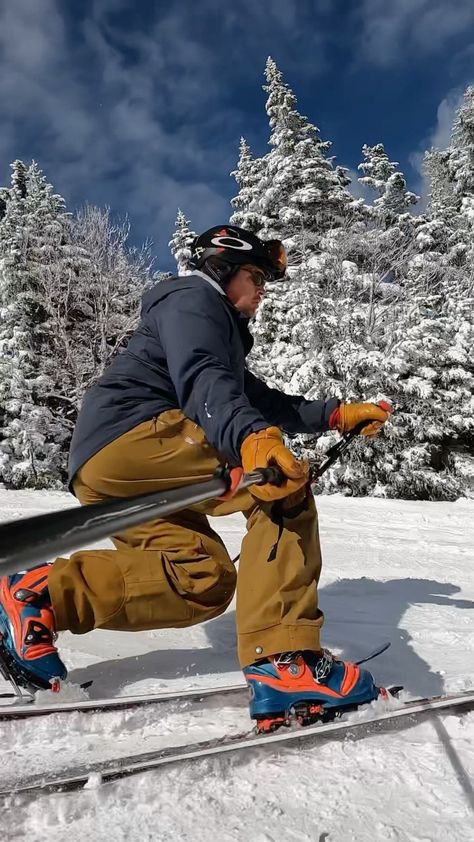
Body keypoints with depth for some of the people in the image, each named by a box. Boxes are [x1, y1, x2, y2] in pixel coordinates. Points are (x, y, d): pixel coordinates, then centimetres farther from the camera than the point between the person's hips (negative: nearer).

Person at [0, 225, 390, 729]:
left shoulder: (222, 333, 35)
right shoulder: (192, 297, 4)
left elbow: (264, 402, 30)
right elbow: (202, 378, -19)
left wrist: (340, 414, 23)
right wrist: (251, 439, -38)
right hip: (131, 432, -10)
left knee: (205, 579, 3)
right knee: (285, 485, -16)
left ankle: (41, 596, 2)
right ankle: (282, 660, -22)